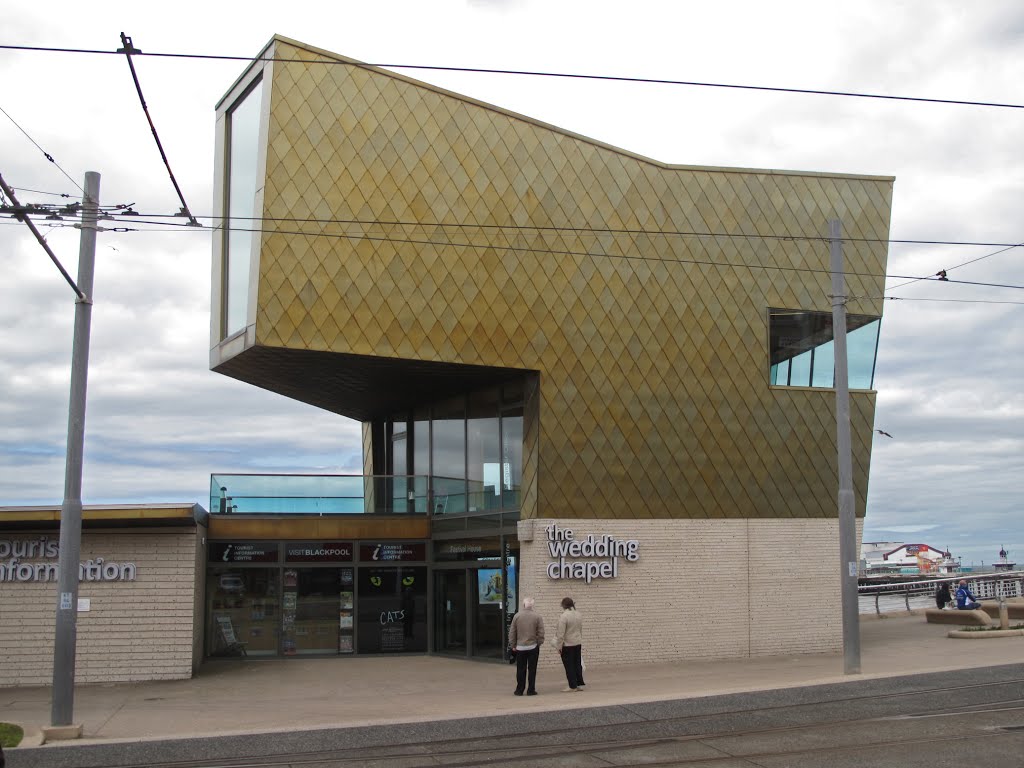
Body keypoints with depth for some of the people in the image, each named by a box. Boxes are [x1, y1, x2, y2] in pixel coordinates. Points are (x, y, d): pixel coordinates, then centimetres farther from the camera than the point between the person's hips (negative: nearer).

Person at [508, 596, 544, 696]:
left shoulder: (517, 616, -2)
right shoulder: (537, 616, -5)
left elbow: (512, 632, 2)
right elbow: (541, 633, -4)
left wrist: (513, 645, 11)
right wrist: (539, 643, 10)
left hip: (520, 647, 1)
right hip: (533, 647, -1)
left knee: (521, 670, 7)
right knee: (532, 669, 5)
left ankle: (519, 690, 10)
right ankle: (531, 690, 6)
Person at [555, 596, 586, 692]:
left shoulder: (564, 616, -19)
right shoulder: (578, 615, 4)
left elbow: (561, 633, -18)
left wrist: (559, 646, -11)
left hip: (567, 645, -7)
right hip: (578, 644, 7)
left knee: (569, 666, 2)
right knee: (577, 664, 15)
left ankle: (573, 686, 7)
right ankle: (580, 684, 19)